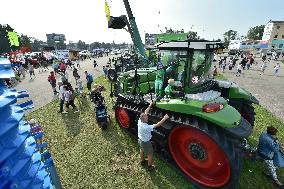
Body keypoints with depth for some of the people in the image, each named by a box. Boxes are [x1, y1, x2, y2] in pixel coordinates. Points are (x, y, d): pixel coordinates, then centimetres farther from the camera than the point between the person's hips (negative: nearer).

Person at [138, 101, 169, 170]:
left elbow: (145, 113, -9)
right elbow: (157, 125, -37)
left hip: (140, 140, 8)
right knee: (150, 154, 17)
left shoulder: (139, 121, -21)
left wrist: (150, 106, -3)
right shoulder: (146, 127, -41)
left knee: (142, 150, 32)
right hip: (146, 142, -8)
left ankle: (142, 161, 56)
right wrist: (164, 119, -32)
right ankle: (150, 166, 38)